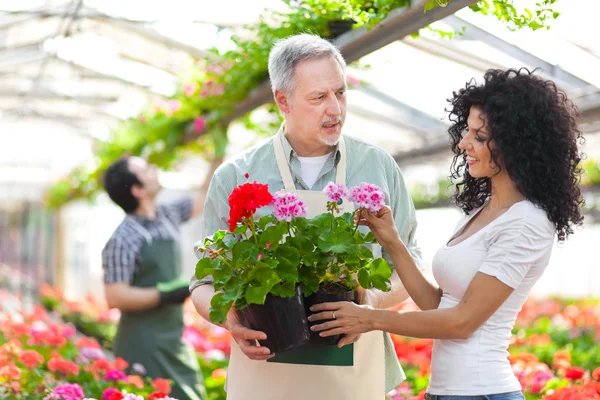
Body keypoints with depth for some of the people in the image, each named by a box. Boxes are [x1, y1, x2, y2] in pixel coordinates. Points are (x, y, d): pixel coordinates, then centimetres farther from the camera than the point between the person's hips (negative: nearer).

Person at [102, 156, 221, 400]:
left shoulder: (167, 216, 7)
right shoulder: (123, 240, -15)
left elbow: (204, 199, 23)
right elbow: (115, 297, -19)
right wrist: (165, 295, -22)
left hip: (175, 343, 8)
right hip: (143, 348, -7)